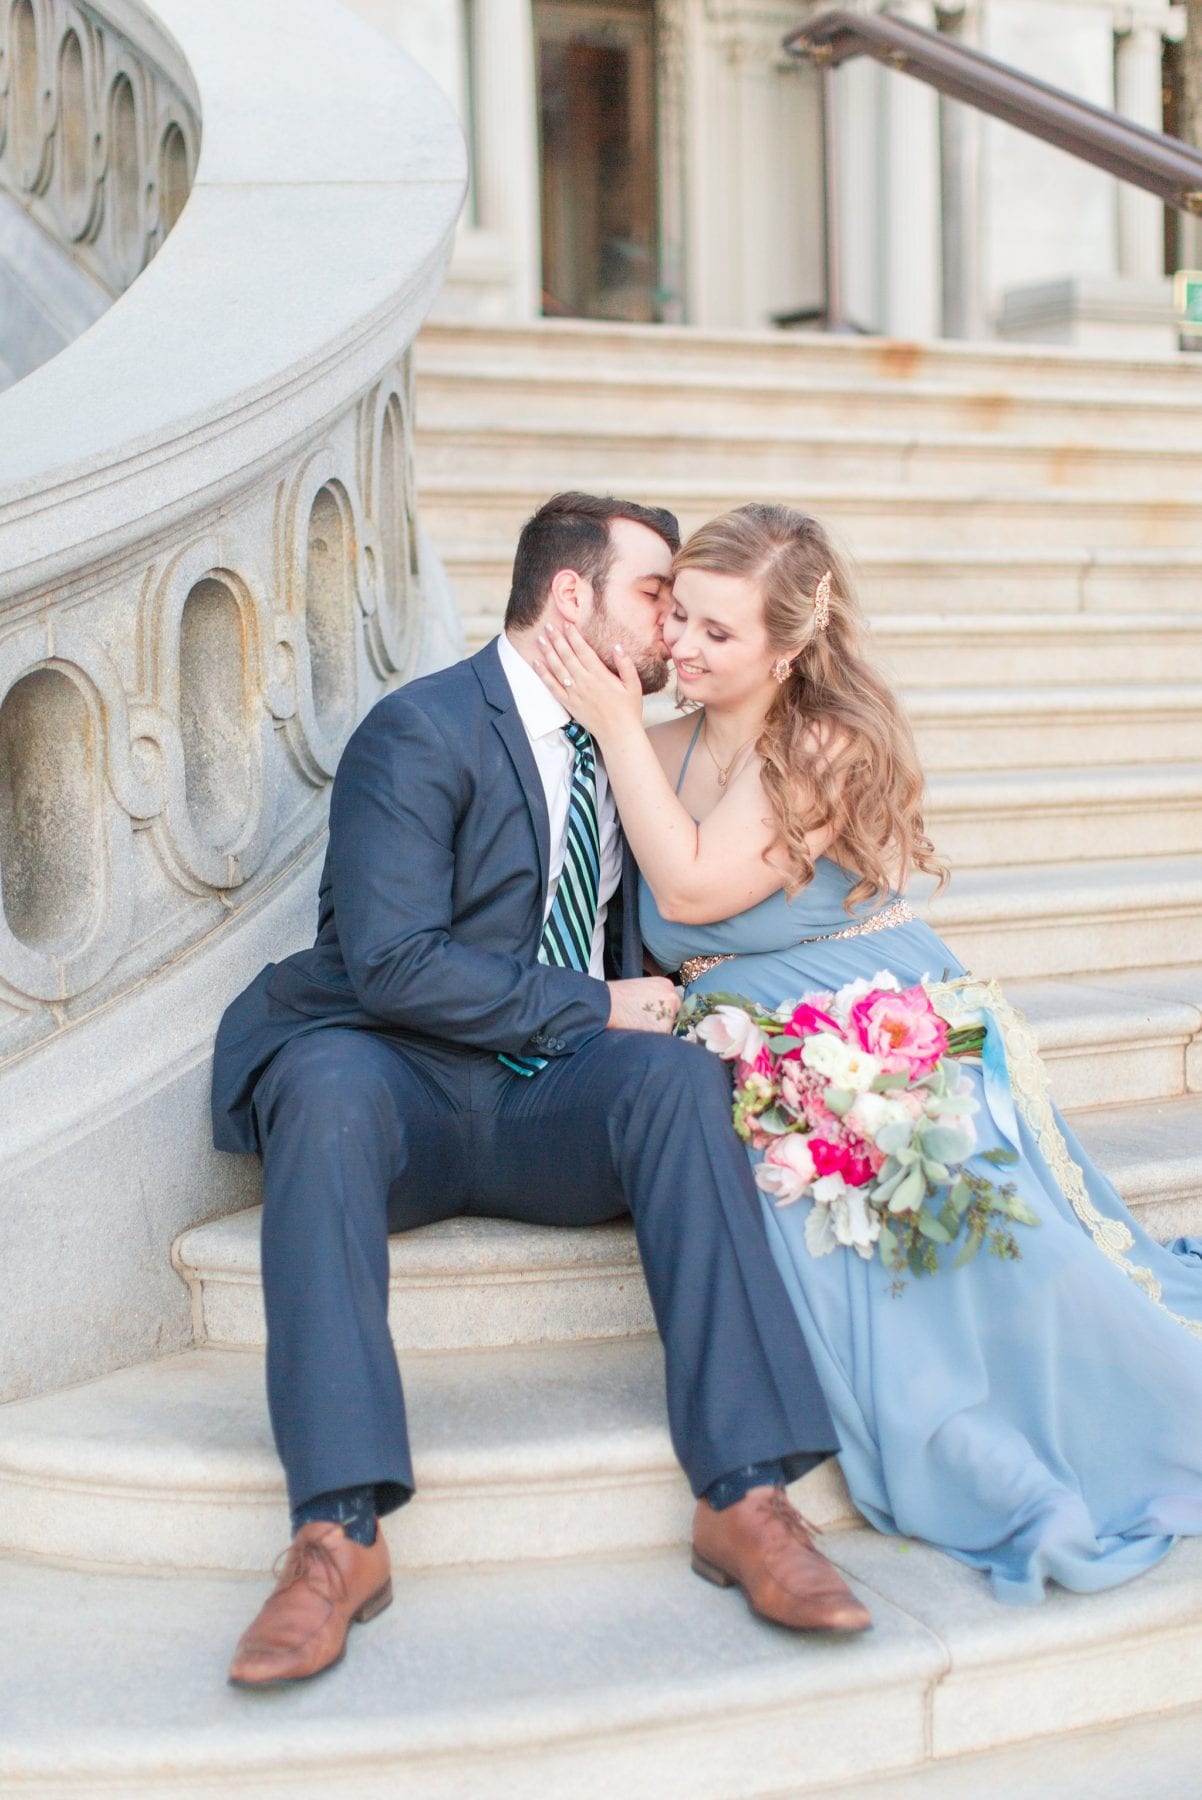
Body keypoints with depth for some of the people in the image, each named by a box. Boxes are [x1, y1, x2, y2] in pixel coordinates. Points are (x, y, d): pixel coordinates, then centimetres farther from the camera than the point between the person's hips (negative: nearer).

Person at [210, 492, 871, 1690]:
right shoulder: (420, 732, -7)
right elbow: (390, 962, -17)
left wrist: (674, 1010, 3)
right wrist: (596, 1008, -14)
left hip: (560, 1114, 5)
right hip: (405, 1094, -4)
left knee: (677, 1073, -27)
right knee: (329, 1081, -37)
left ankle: (744, 1498, -31)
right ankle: (337, 1536, -39)